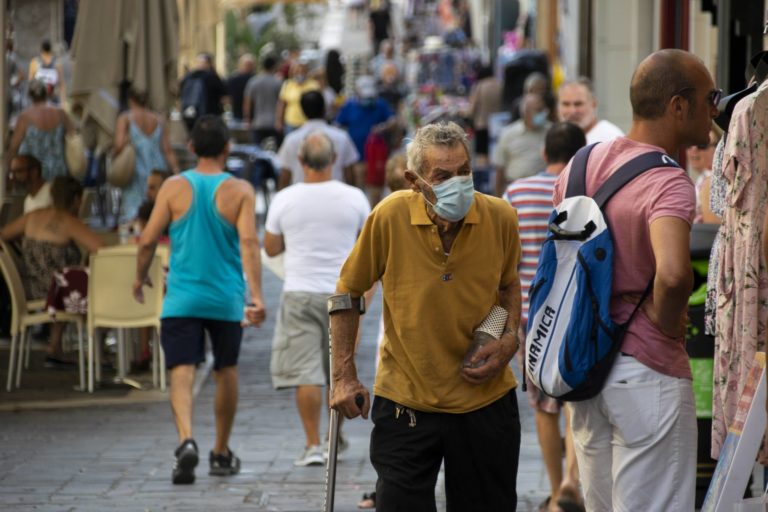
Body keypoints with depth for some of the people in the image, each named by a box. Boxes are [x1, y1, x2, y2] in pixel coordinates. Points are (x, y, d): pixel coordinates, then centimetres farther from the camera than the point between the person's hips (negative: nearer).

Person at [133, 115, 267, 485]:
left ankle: (186, 440, -32)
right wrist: (256, 294, -20)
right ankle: (221, 454, 28)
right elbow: (248, 242, -15)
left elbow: (148, 240, -1)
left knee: (182, 373, -6)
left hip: (181, 298, -1)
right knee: (226, 373, 18)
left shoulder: (174, 187, -1)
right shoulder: (239, 191, -3)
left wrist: (140, 278, 17)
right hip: (226, 300, 1)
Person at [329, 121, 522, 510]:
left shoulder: (500, 218, -7)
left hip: (485, 401, 2)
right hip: (406, 401, -2)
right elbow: (347, 291, 1)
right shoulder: (391, 216, -14)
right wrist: (344, 376, -1)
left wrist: (510, 339, -2)